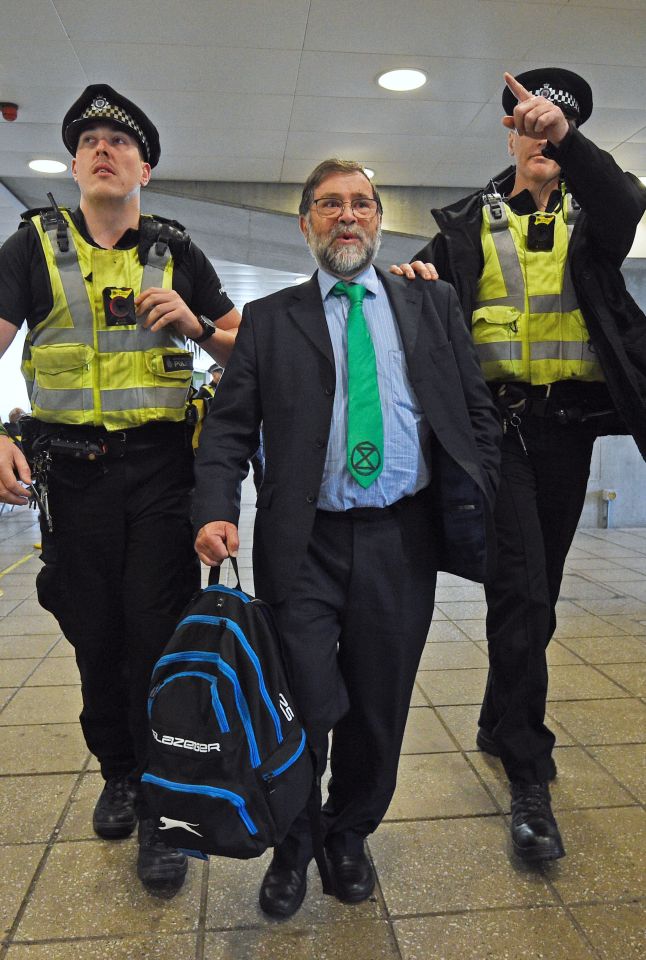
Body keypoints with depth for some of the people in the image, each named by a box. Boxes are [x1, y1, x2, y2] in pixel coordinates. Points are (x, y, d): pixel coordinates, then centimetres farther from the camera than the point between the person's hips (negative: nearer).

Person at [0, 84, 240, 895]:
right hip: (74, 469, 1)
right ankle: (117, 772, 34)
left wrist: (192, 323, -12)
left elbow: (243, 348, 9)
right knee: (94, 632, 11)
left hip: (162, 467, 0)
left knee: (160, 632, -1)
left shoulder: (176, 253, 9)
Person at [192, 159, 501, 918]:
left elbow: (478, 414, 9)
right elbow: (229, 425, 1)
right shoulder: (269, 319, 8)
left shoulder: (432, 305, 11)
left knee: (379, 707, 13)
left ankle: (350, 835, 40)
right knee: (302, 706, 4)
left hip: (404, 541, 2)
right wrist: (215, 509, -15)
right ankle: (292, 843, 33)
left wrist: (481, 508, 1)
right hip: (304, 544, -1)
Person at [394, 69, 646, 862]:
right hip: (497, 418, -2)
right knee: (519, 589, -12)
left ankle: (500, 724, 33)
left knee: (539, 588, 12)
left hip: (570, 422, 3)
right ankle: (530, 777, 0)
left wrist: (567, 139, -29)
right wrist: (415, 278, -15)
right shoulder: (469, 221, 11)